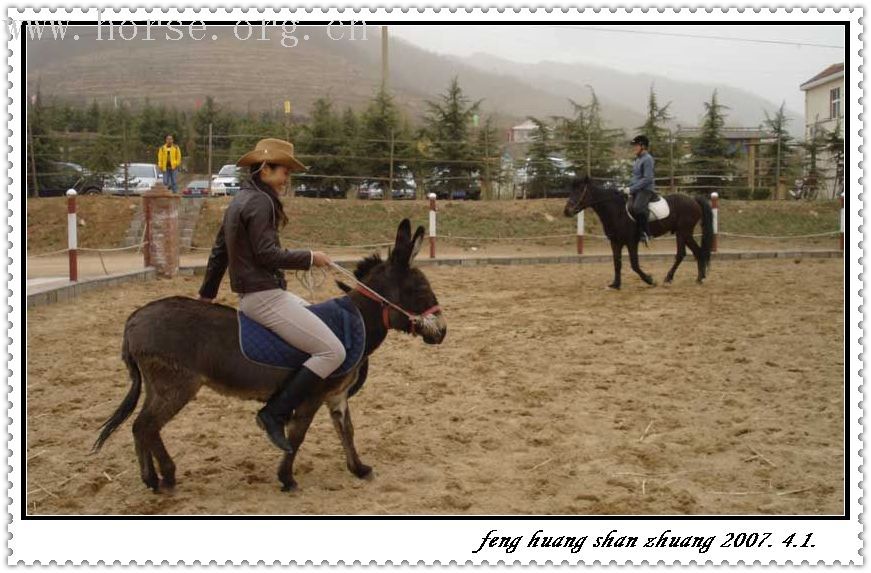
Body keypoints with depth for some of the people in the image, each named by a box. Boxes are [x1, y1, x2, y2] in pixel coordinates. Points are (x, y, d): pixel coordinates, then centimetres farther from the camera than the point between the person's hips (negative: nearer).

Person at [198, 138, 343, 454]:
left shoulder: (240, 200, 16)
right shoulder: (260, 201, -14)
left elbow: (219, 250, 22)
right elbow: (266, 254, -21)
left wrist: (207, 293, 29)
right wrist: (310, 258, -9)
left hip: (253, 293, 11)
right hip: (264, 296, -11)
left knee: (319, 317, 26)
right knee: (333, 351, -12)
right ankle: (274, 414, -10)